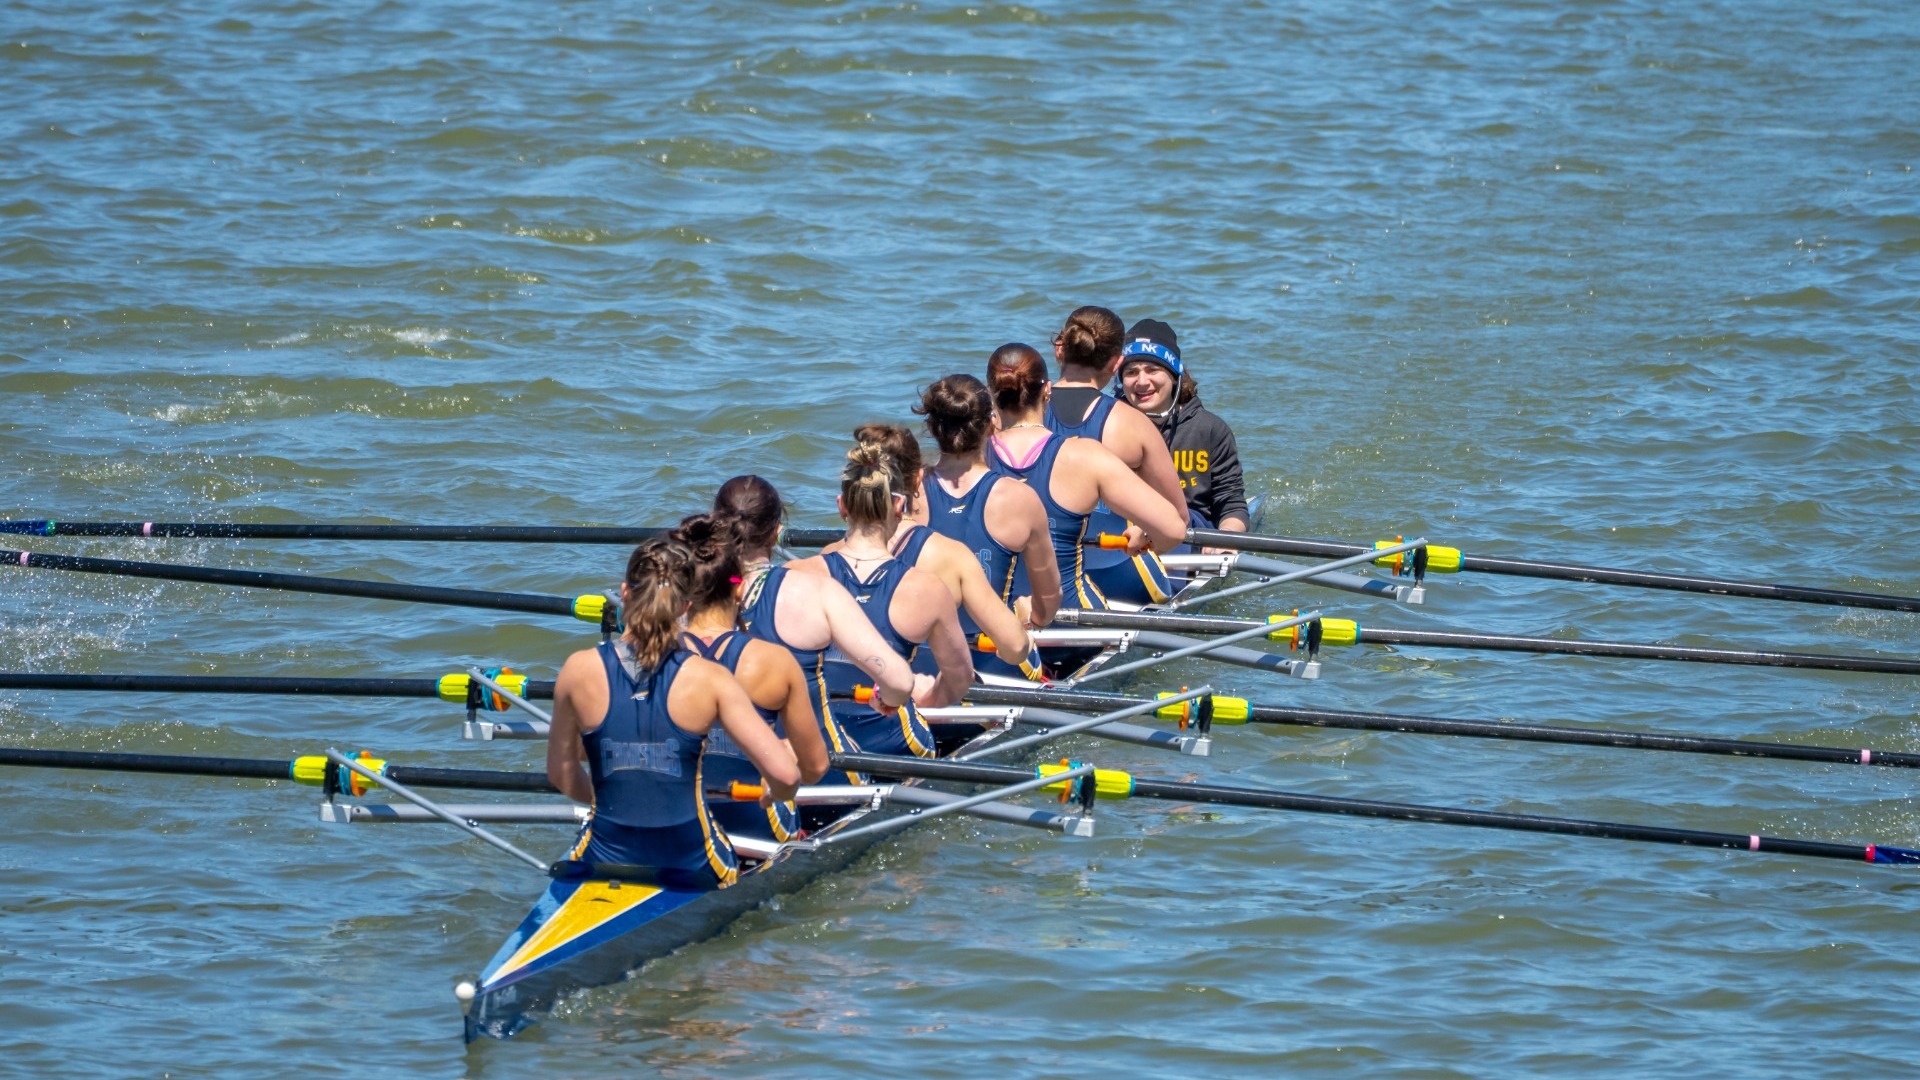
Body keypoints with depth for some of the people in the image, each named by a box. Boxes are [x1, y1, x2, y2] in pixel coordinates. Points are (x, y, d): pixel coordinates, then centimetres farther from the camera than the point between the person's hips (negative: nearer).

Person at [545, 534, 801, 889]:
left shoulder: (579, 671, -6)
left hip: (606, 861, 0)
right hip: (692, 870, 0)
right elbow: (784, 774, -13)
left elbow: (562, 775, 6)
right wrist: (775, 795, 11)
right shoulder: (709, 680, -11)